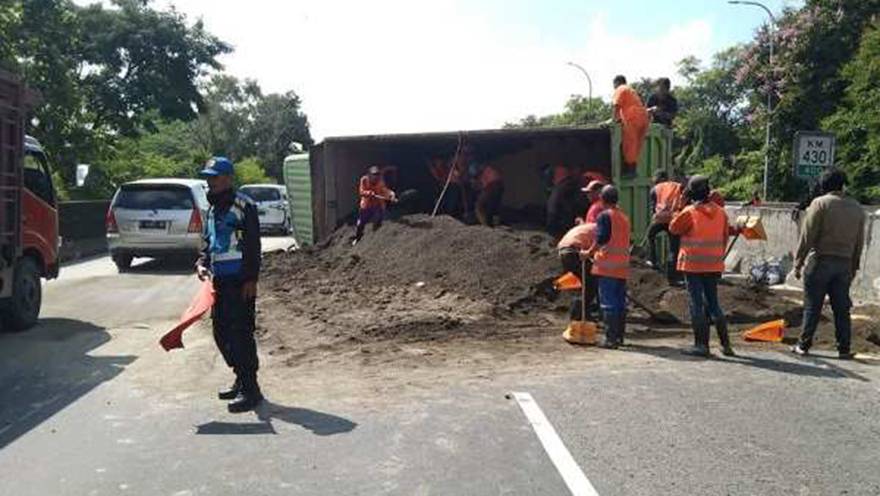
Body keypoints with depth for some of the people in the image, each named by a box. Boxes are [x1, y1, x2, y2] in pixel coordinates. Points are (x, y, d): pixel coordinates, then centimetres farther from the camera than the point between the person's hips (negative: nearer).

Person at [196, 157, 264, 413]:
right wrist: (202, 263, 7)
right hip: (220, 281, 9)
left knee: (241, 333, -7)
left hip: (240, 282, -9)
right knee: (221, 333, 13)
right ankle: (241, 379, 27)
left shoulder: (243, 205, -9)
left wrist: (251, 279, -17)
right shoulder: (212, 208, 17)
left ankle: (250, 389, 1)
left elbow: (253, 246, -13)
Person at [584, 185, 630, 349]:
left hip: (607, 265, -7)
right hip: (623, 265, 7)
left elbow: (601, 239, -15)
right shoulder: (624, 217, 15)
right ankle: (619, 336, 17)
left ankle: (611, 338, -6)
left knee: (608, 303, -5)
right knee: (620, 302, 11)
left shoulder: (604, 216, -7)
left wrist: (589, 252, -1)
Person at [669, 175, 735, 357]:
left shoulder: (689, 212, -13)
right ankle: (726, 344, 15)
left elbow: (673, 229, 1)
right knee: (713, 303, 15)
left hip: (693, 265, -5)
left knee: (696, 304, 1)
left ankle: (701, 344, 2)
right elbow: (725, 237, 12)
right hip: (714, 265, 5)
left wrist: (678, 210, 9)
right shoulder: (720, 212, 4)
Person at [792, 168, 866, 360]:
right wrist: (854, 267, 19)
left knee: (812, 307, 1)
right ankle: (844, 349, 12)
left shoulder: (821, 203, -7)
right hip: (844, 264, 5)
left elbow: (807, 236, -11)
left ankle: (803, 345, 6)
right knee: (842, 309, 9)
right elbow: (859, 243, 12)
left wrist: (798, 262, -6)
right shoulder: (857, 208, 10)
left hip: (820, 261, -4)